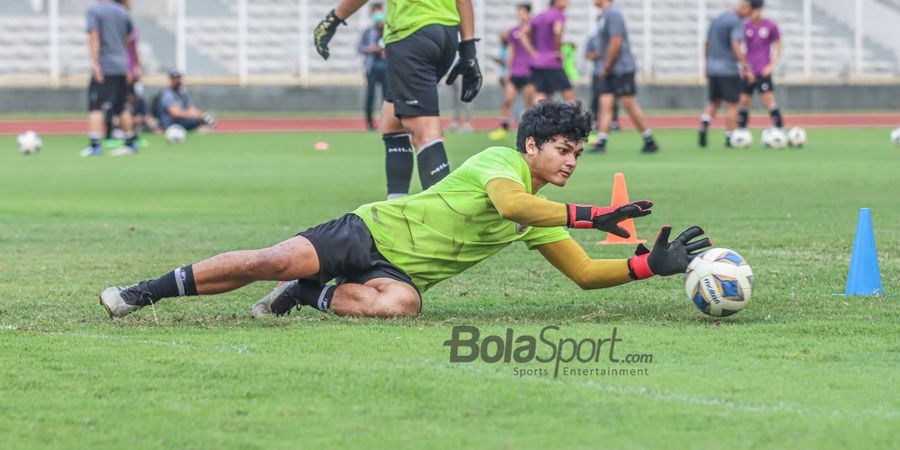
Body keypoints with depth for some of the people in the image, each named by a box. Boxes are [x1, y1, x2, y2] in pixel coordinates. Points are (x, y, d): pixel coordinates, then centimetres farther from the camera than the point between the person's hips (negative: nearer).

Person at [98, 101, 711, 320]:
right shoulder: (500, 163, -9)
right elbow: (509, 203, -31)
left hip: (401, 274, 5)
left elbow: (585, 273, 13)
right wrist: (592, 217, -34)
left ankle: (313, 296, -6)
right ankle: (145, 292, -12)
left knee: (400, 304, -34)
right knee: (278, 260, -26)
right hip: (372, 232, -5)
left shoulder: (541, 219, 13)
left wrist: (652, 263, -2)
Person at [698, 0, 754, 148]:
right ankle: (730, 139, 4)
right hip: (729, 69, -7)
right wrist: (746, 68, -21)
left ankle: (703, 129, -9)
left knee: (714, 102, 14)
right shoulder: (737, 22, -12)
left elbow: (707, 44, 17)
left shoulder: (716, 20, 13)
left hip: (712, 69, 7)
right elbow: (736, 46, -21)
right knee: (731, 104, 2)